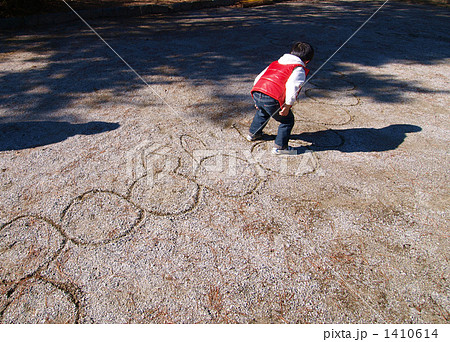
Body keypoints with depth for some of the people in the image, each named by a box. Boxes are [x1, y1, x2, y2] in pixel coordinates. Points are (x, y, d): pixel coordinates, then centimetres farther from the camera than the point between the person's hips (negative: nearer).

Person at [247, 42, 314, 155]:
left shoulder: (275, 63, 30)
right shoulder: (299, 69, 8)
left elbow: (258, 78, 28)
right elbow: (292, 87, -13)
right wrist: (288, 105, -8)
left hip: (256, 94, 8)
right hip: (272, 100, -7)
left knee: (262, 112, 38)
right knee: (288, 120, 12)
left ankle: (253, 133, 51)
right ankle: (280, 147, 14)